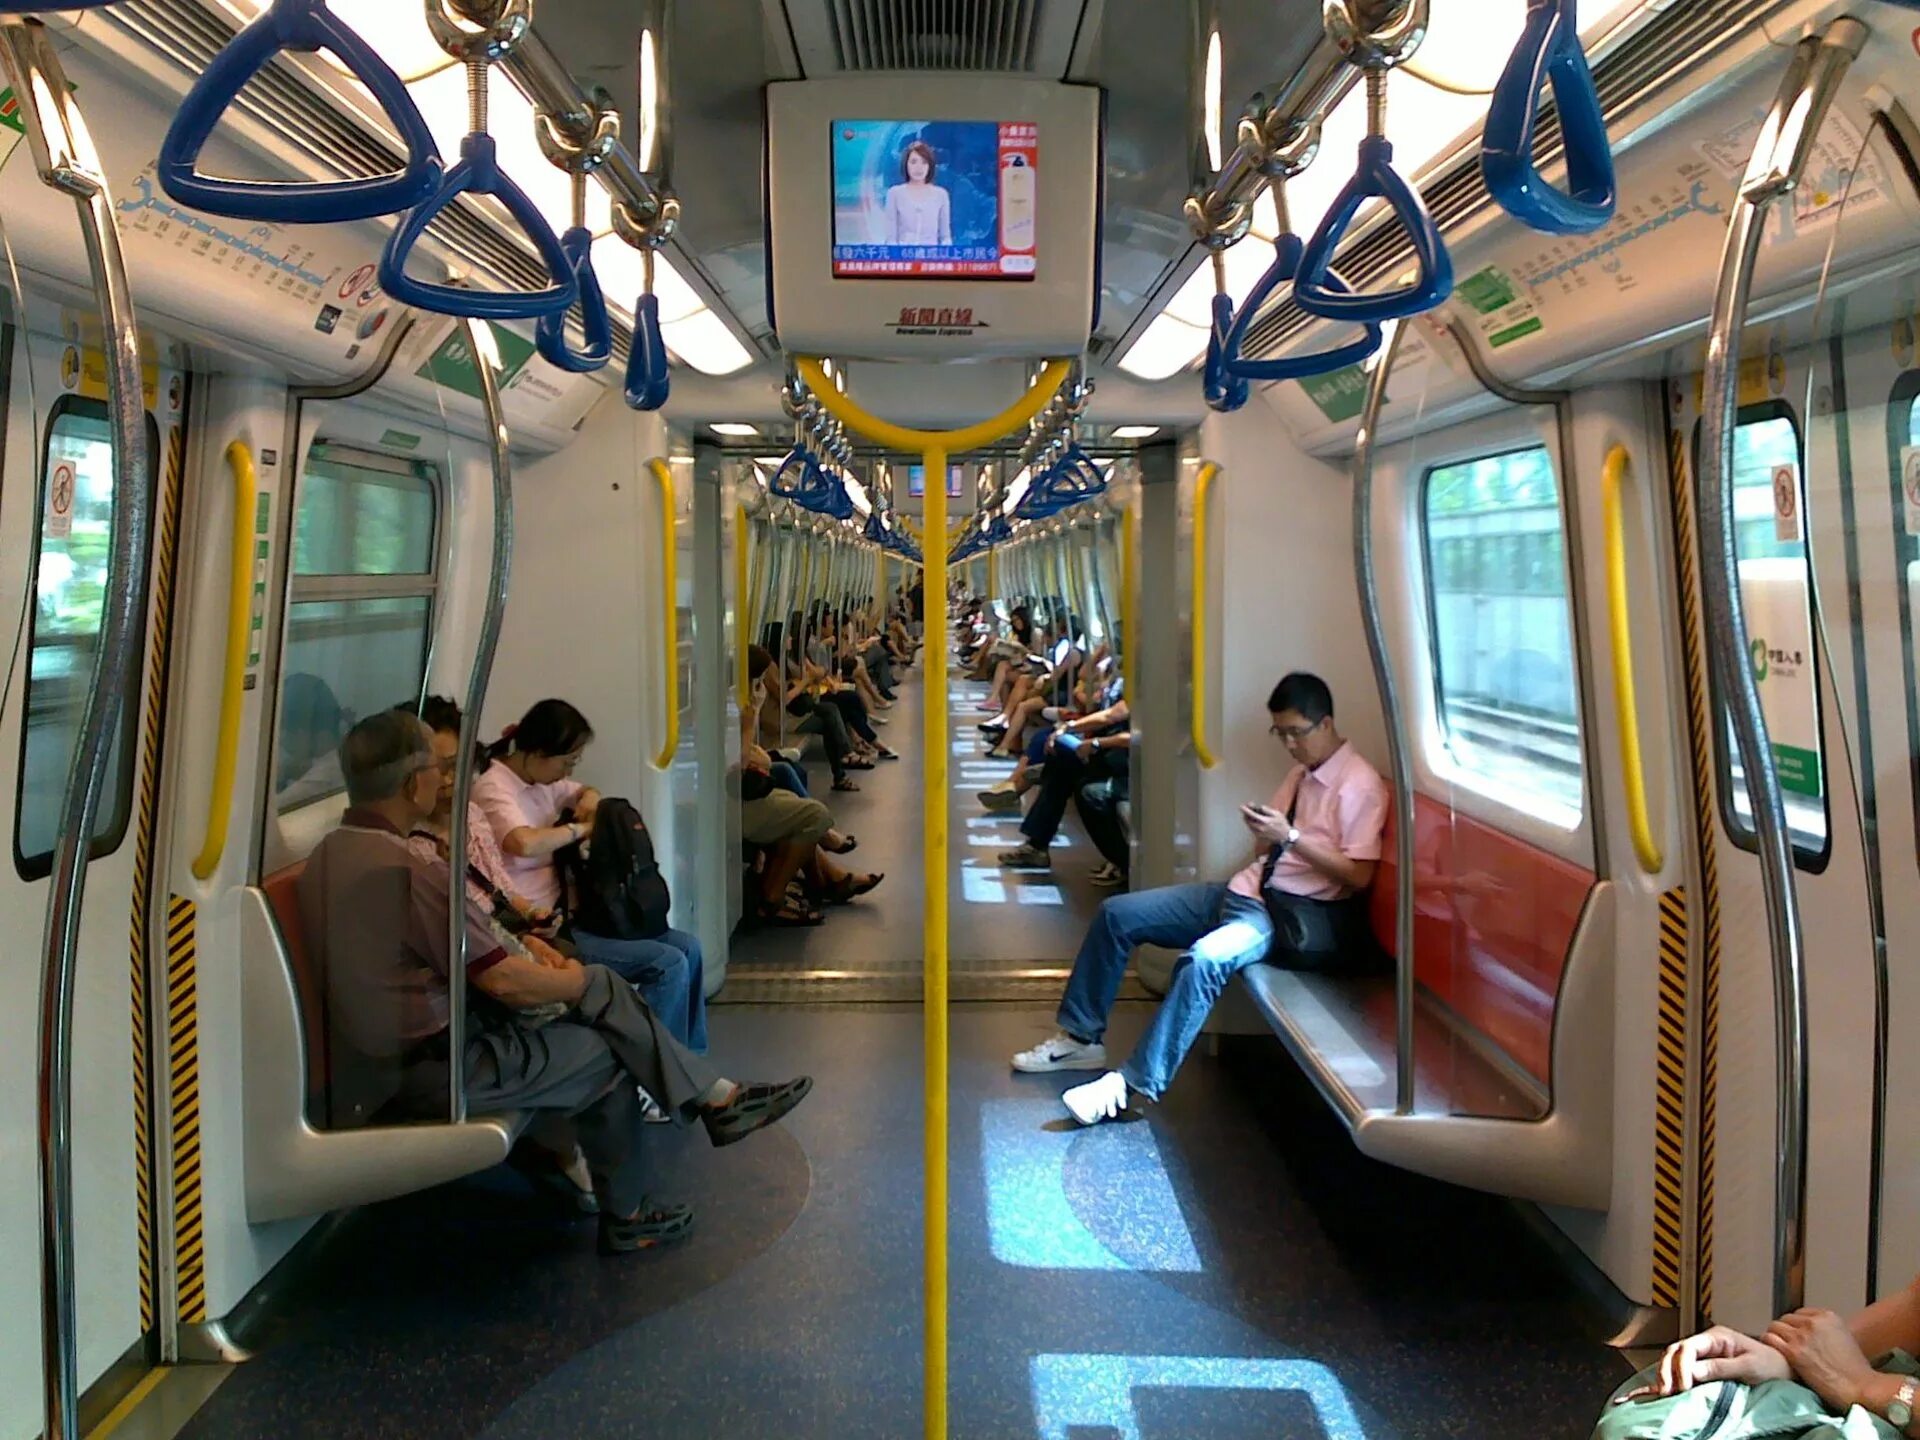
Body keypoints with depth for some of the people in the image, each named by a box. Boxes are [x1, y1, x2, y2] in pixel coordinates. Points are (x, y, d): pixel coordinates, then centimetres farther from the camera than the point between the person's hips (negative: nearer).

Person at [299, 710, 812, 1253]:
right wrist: (579, 980, -2)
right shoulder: (409, 871, -27)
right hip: (426, 1069, -9)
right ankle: (625, 1217, 27)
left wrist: (524, 944, 8)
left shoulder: (329, 855, 4)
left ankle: (716, 1096, 16)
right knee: (607, 1057, 8)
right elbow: (505, 981, -21)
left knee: (601, 984, 8)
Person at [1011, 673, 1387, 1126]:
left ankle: (1134, 1084, -30)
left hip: (1299, 916, -9)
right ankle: (1081, 1037, 9)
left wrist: (1291, 837, -23)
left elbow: (1359, 875, -17)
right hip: (1246, 891, 9)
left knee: (1203, 960, -38)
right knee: (1117, 914, 0)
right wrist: (1262, 830, -3)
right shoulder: (1300, 774, 16)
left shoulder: (1359, 786, -10)